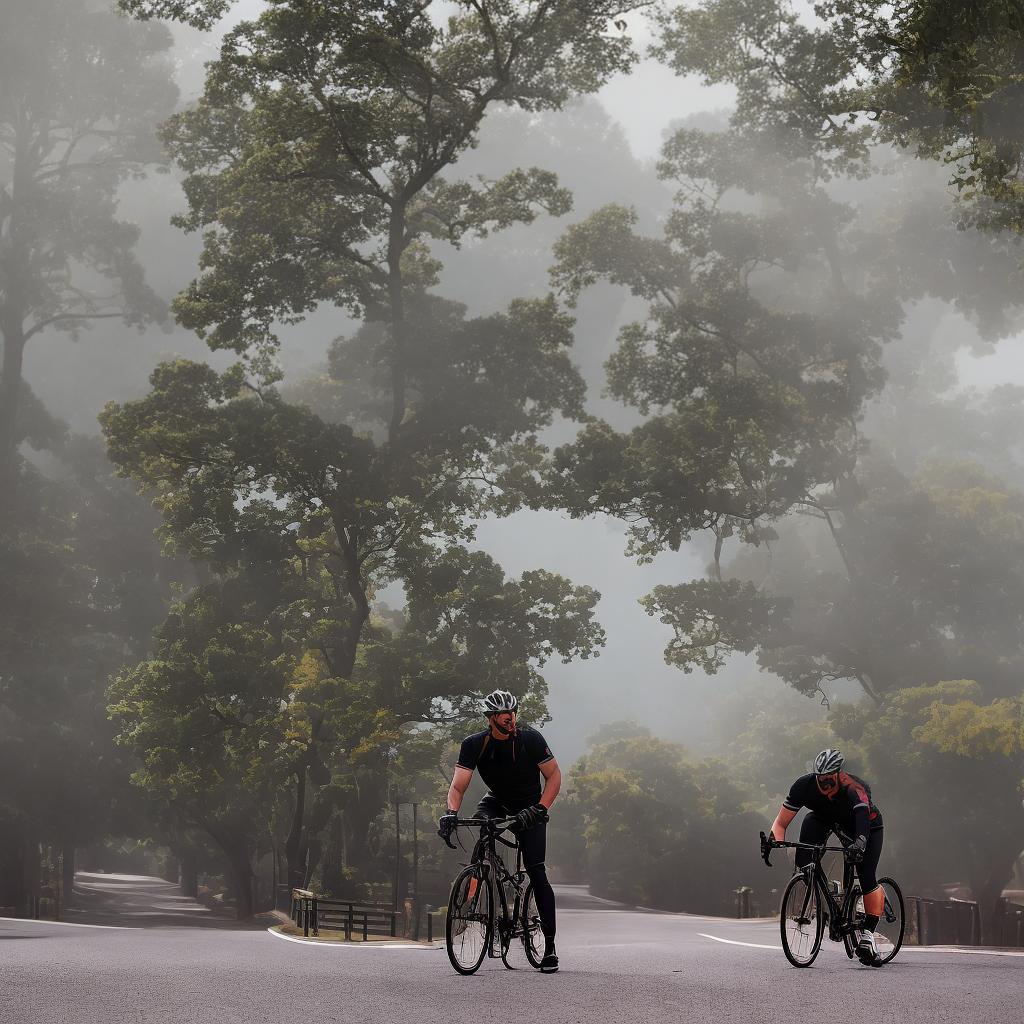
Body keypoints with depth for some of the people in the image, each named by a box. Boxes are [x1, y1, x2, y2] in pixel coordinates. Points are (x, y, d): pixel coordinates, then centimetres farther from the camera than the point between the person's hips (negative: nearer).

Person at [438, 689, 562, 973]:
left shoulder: (530, 739, -20)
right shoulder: (475, 744, -17)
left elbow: (554, 775, -12)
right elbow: (458, 786, -19)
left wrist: (540, 809, -25)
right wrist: (451, 813, -39)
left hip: (529, 808, -2)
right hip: (497, 802, 2)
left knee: (536, 872, -13)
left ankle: (549, 944, -10)